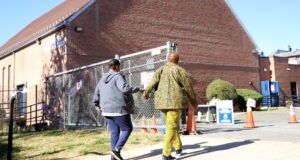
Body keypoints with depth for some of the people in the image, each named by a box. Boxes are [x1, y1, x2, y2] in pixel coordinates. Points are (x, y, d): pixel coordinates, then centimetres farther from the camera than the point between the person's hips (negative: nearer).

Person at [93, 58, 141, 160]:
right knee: (127, 129, 7)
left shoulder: (103, 79, 13)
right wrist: (138, 89, -15)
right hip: (118, 109, -7)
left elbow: (97, 94, 17)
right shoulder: (118, 76, -11)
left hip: (107, 110, 7)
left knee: (114, 131, 13)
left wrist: (99, 105, 32)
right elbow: (125, 89, -27)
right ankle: (116, 150, -3)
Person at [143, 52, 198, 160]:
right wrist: (194, 101, 13)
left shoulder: (160, 70, 8)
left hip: (162, 102, 5)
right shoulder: (180, 71, -2)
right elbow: (188, 87, 1)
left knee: (171, 125, 20)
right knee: (172, 127, -4)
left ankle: (178, 148, 29)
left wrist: (146, 93, 12)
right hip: (174, 102, -5)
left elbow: (153, 82, -6)